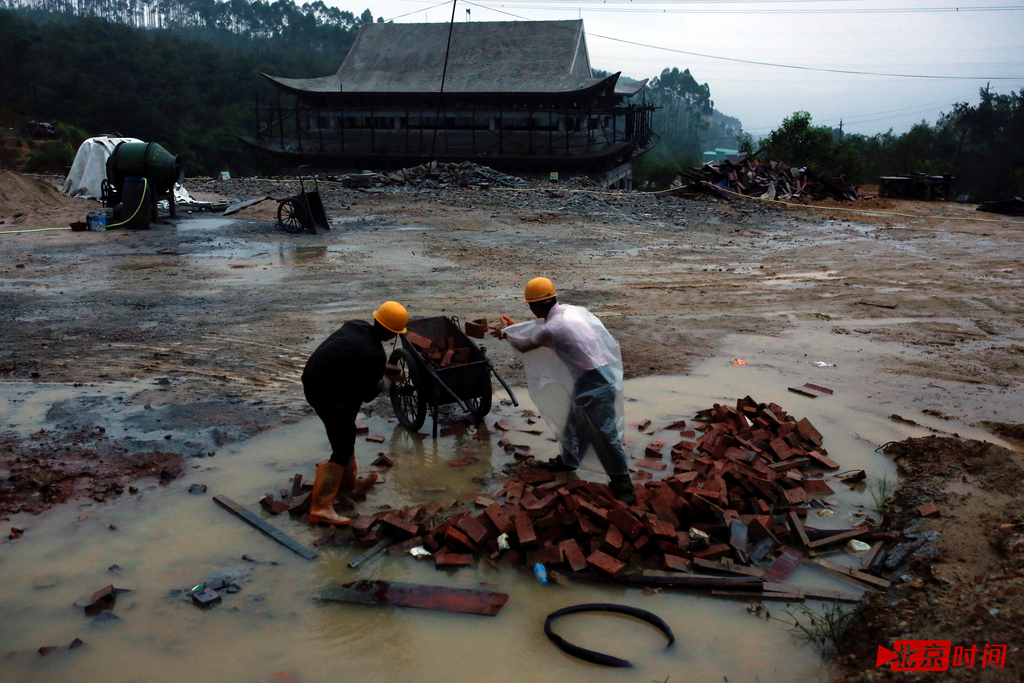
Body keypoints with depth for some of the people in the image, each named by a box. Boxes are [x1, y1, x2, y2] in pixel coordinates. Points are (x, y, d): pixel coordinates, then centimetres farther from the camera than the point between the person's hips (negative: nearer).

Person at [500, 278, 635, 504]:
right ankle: (567, 461, 46)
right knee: (575, 423, 26)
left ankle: (622, 484, 12)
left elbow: (523, 347, -1)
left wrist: (507, 335, 21)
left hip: (594, 384, -9)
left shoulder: (552, 328, -19)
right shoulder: (574, 310, 3)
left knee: (605, 435, 1)